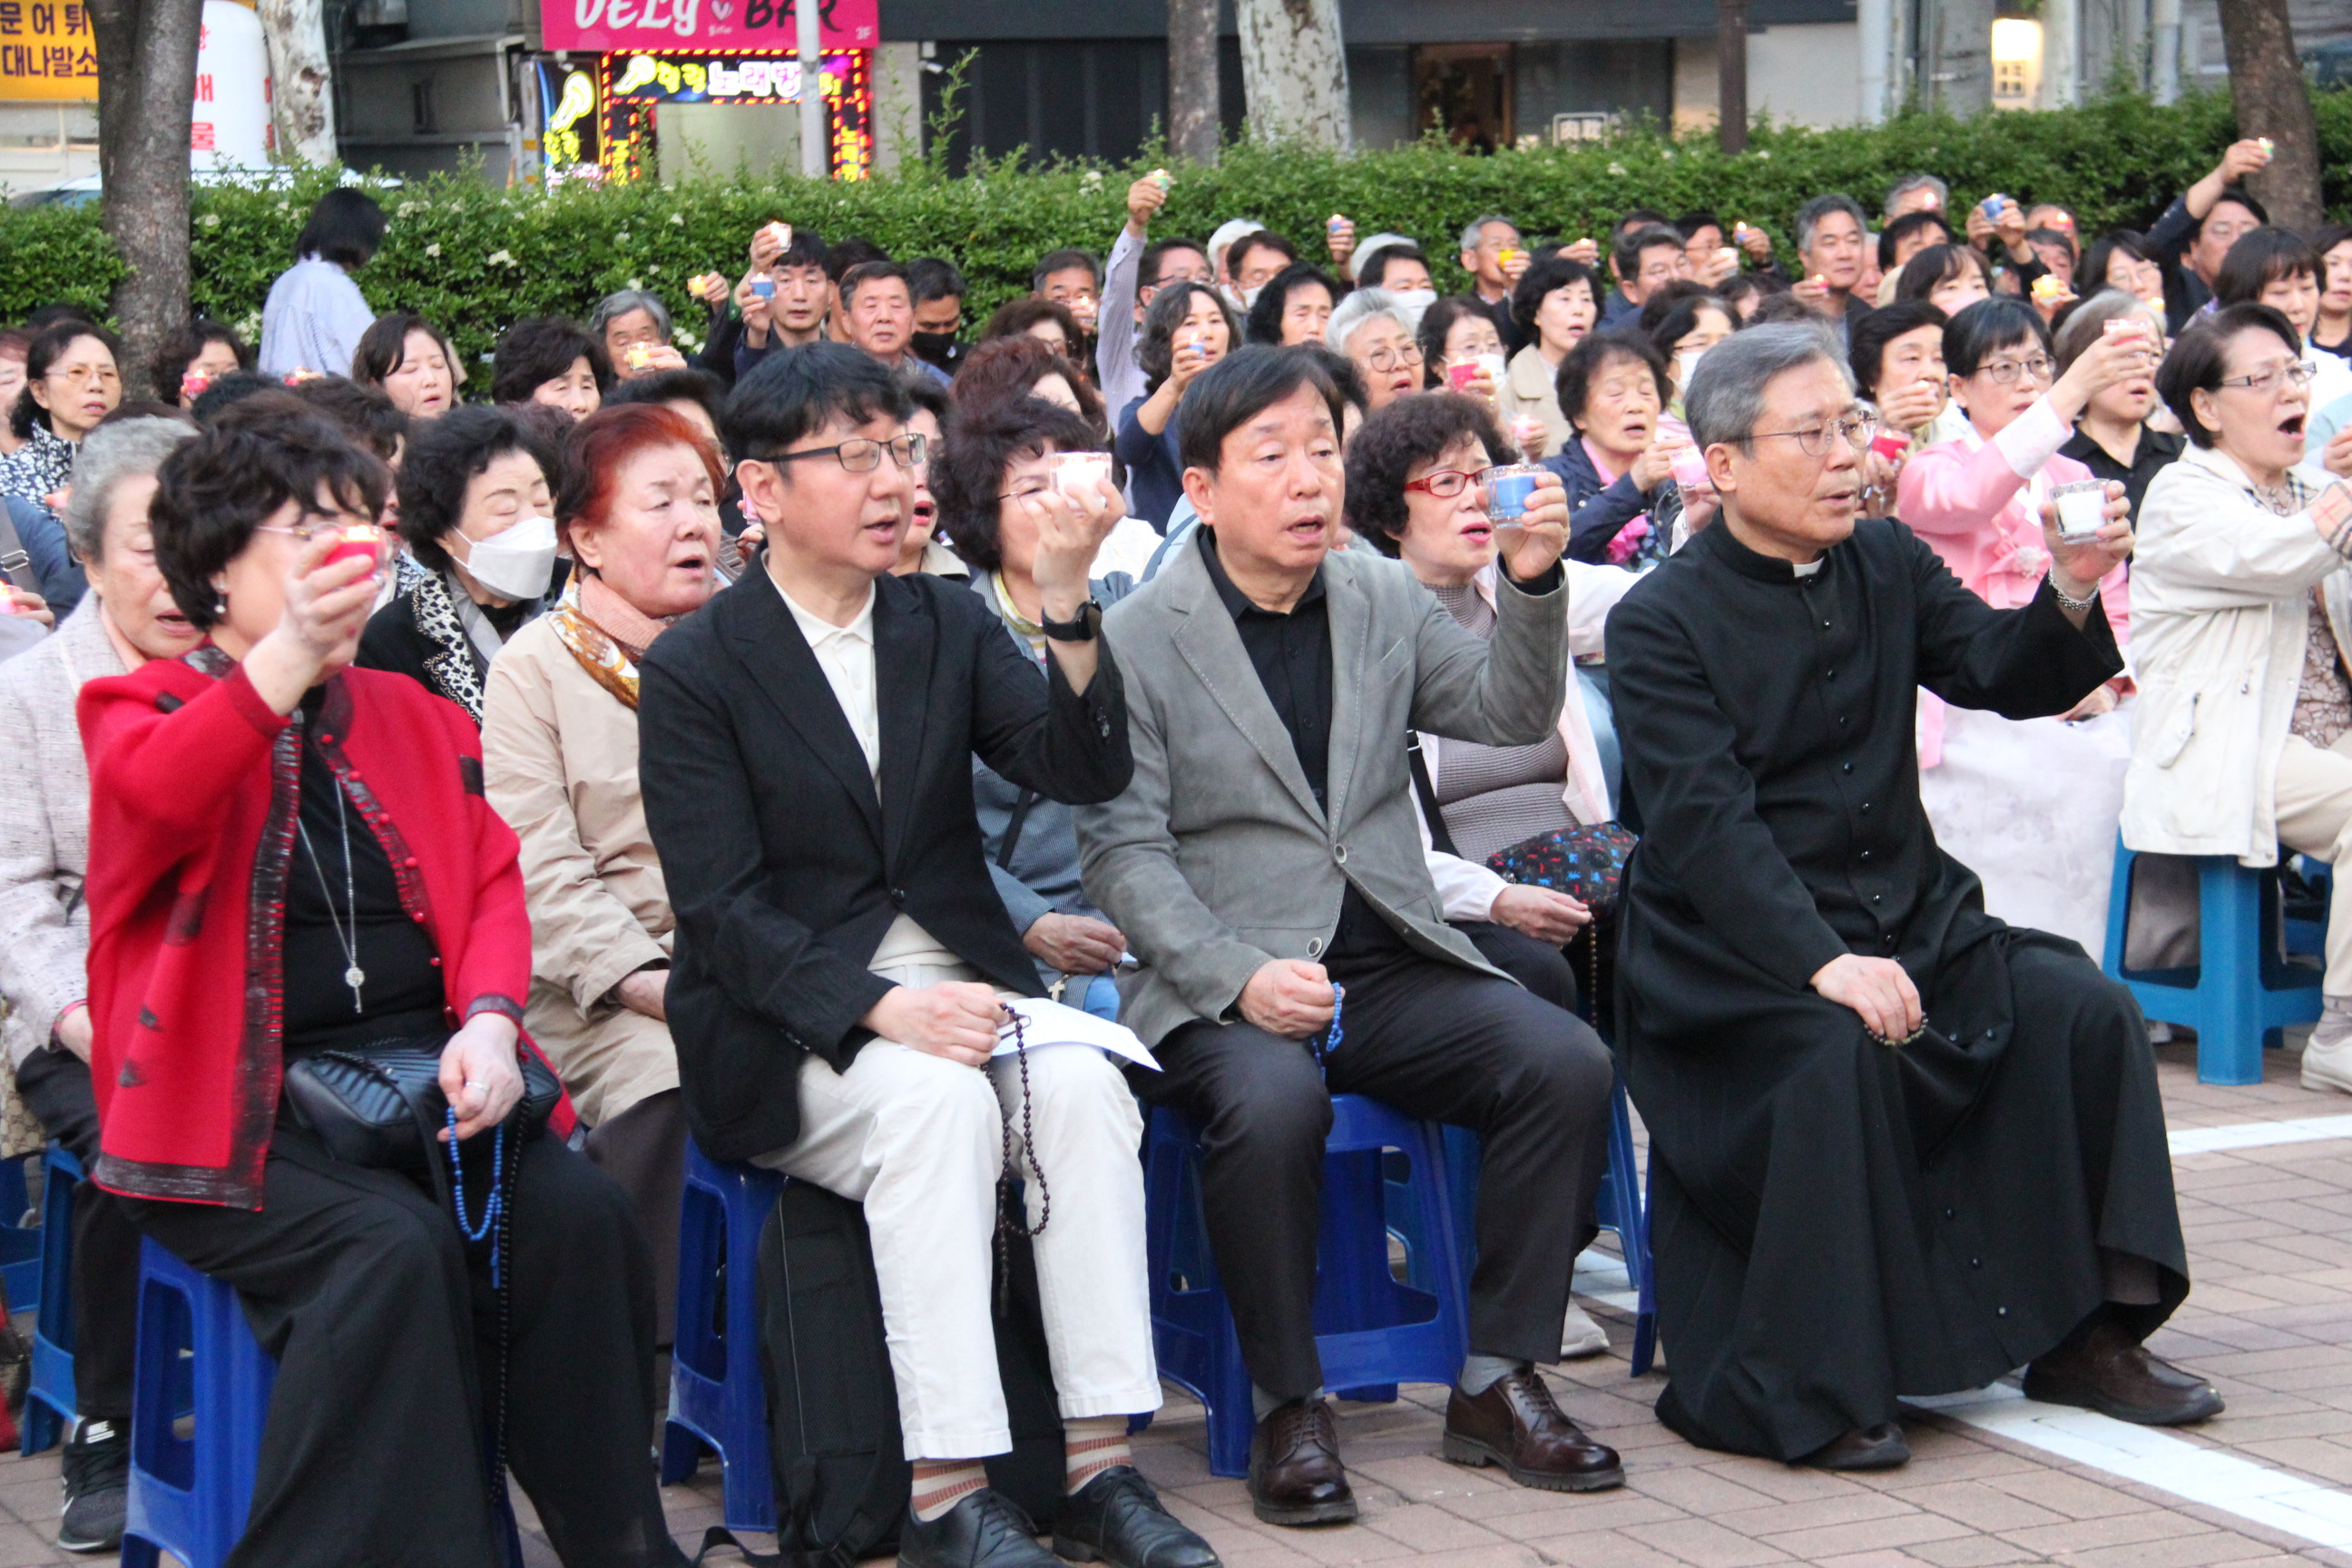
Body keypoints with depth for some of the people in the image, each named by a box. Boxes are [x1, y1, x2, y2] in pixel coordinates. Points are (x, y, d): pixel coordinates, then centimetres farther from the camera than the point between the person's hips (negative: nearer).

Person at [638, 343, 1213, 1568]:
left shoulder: (950, 626, 13)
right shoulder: (694, 672, -1)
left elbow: (1082, 771, -2)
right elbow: (723, 914, -9)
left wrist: (1068, 599, -18)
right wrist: (878, 1009, -24)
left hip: (954, 991, 4)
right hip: (789, 1035, -4)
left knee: (1082, 1087, -27)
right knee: (935, 1100, -33)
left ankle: (1101, 1469, -25)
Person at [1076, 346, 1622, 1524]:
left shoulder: (1382, 599, 14)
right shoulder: (1137, 640, -1)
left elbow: (1512, 716, 10)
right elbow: (1123, 852, -7)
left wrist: (1532, 585, -9)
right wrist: (1241, 977, -22)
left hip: (1389, 970, 5)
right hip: (1224, 984, -5)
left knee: (1564, 1060, -19)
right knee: (1271, 1101, -36)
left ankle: (1497, 1382, -7)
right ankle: (1289, 1411, -18)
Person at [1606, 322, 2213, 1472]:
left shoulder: (1889, 565, 10)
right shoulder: (1660, 622, -9)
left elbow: (2007, 678, 2)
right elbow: (1706, 824, -19)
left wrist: (2069, 595, -20)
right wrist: (1825, 961, -33)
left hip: (1904, 912, 6)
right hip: (1737, 944, -6)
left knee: (2083, 1007, -15)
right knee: (1842, 1052, -34)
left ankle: (2082, 1334, -3)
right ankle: (1800, 1395, -23)